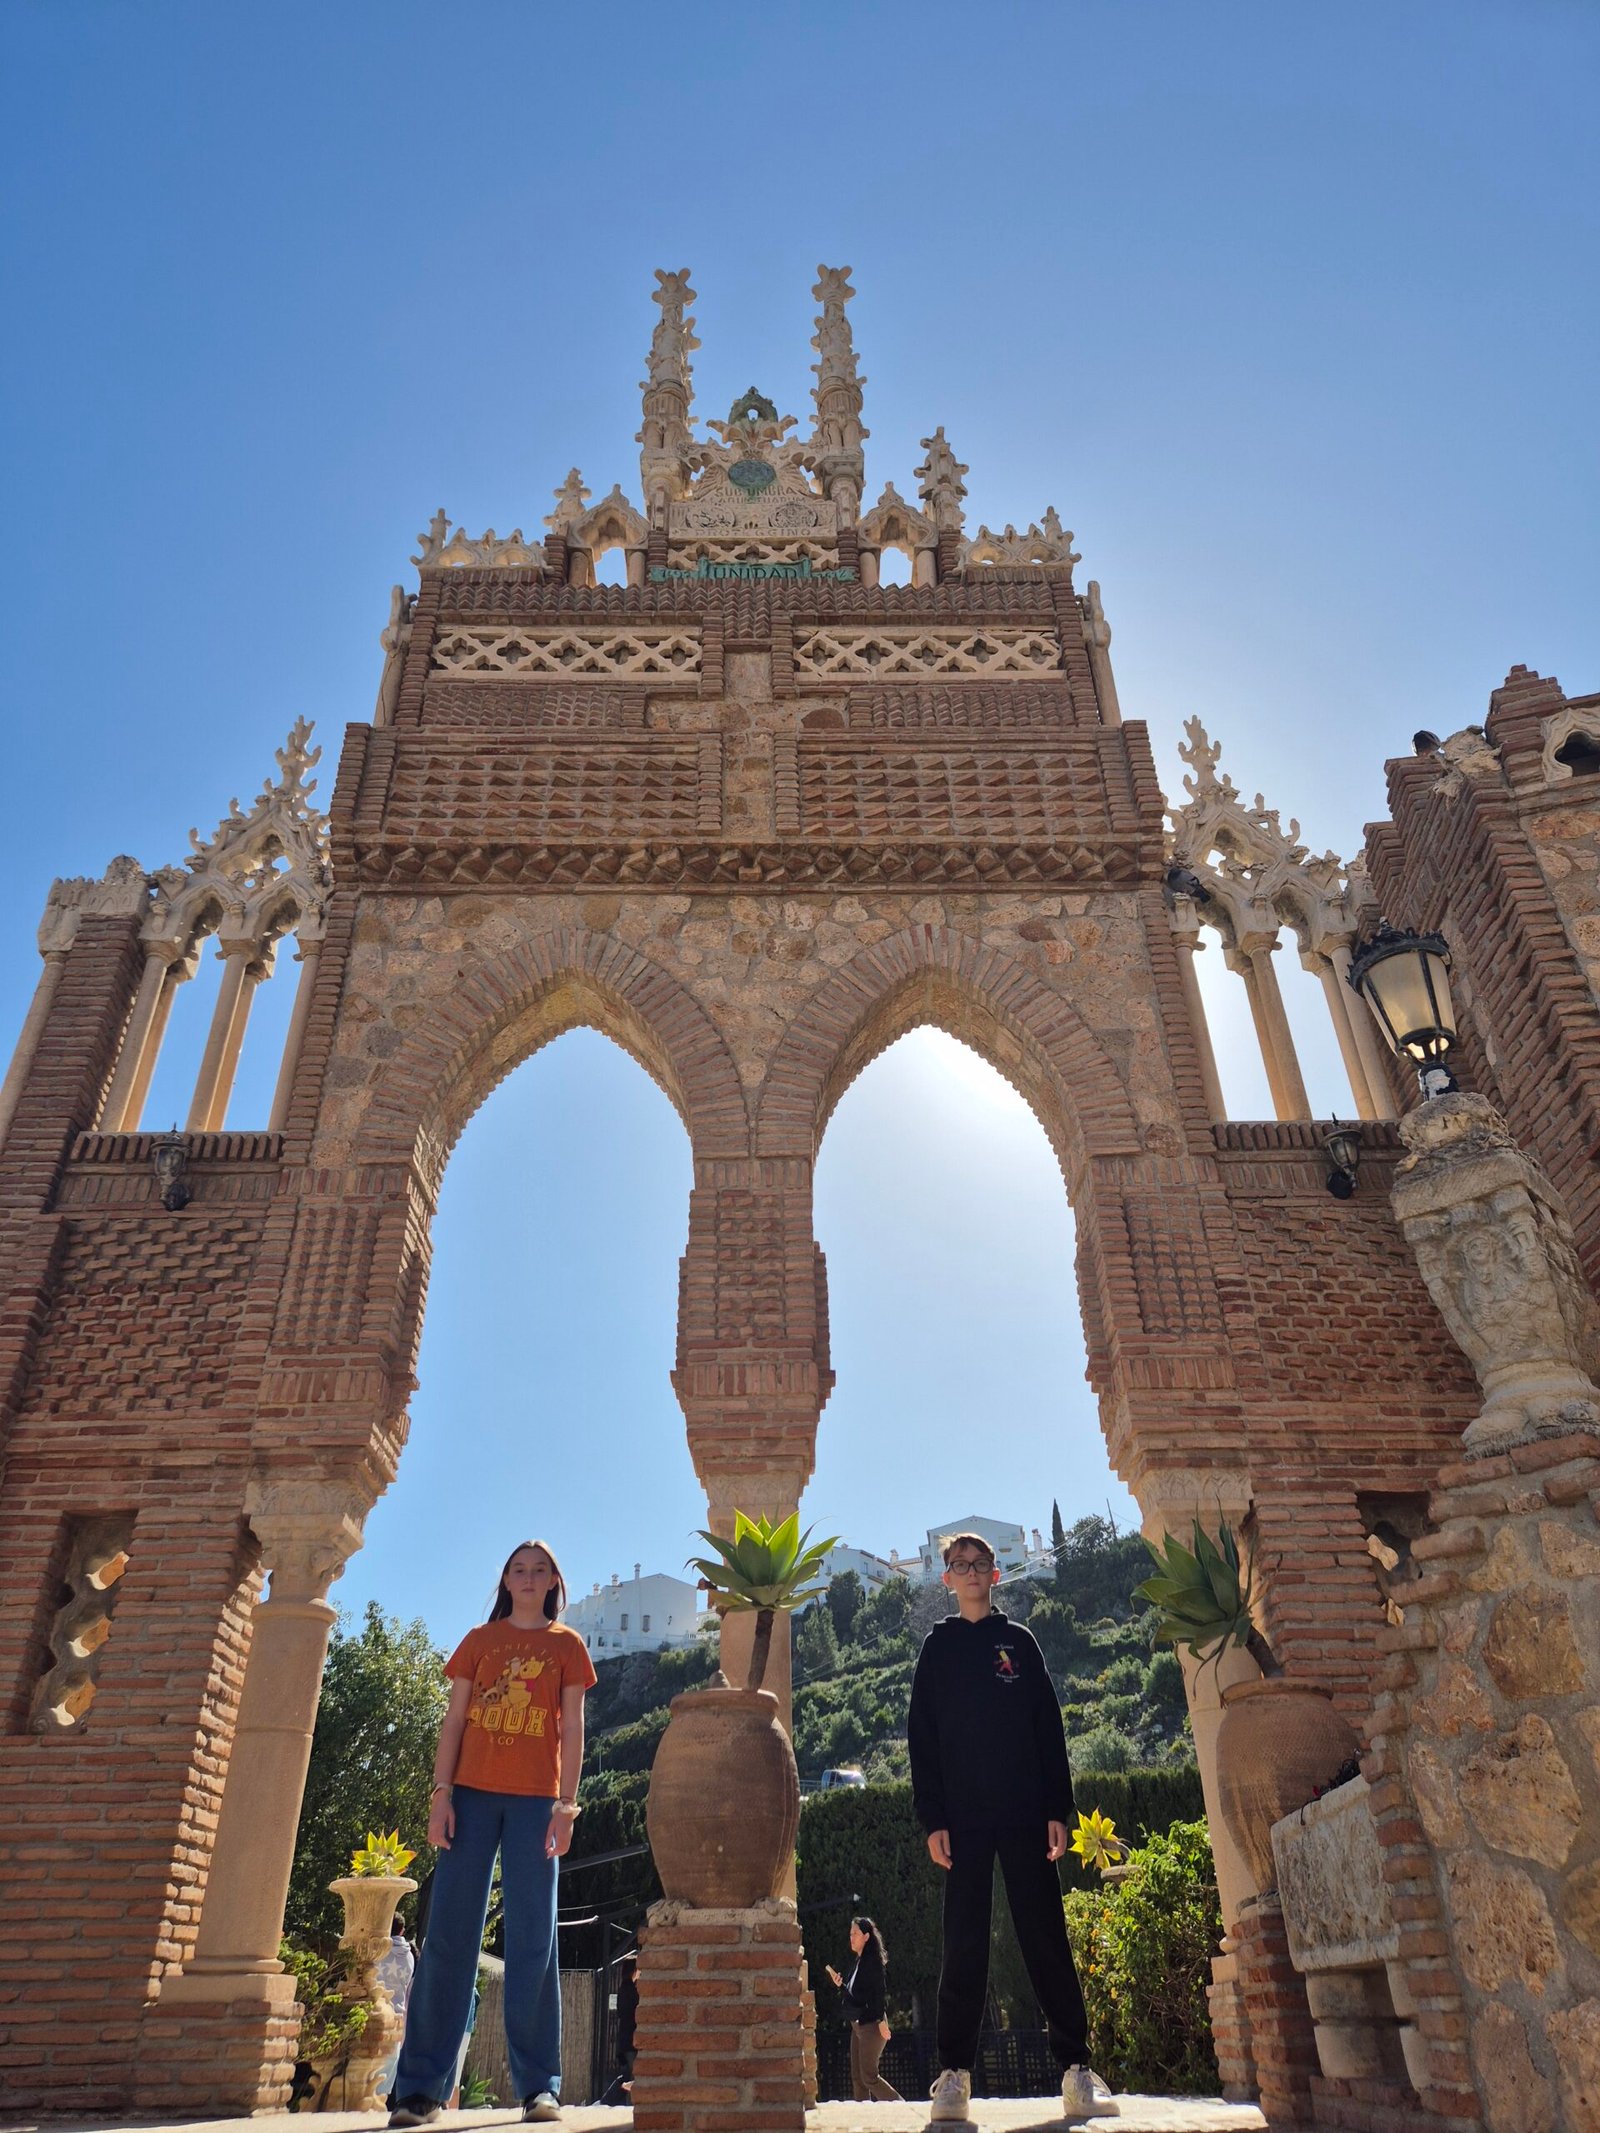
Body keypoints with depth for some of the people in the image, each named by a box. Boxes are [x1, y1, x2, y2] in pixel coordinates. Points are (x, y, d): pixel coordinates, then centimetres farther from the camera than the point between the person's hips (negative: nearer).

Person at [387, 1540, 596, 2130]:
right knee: (449, 1933, -1)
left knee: (533, 1940, 0)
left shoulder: (567, 1645, 8)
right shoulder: (479, 1639, 12)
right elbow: (453, 1721, 7)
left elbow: (571, 1730, 4)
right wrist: (441, 1793, -4)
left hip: (535, 1800, -1)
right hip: (474, 1792, 1)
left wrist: (566, 1804, -6)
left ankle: (539, 2085, 5)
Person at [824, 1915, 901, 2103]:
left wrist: (881, 2020, -22)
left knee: (868, 2076, -8)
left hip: (871, 2024, -9)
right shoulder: (859, 1961, 14)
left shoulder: (873, 1960, -10)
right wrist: (840, 1985, 4)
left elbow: (879, 1991, -17)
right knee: (856, 2077, 7)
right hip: (858, 2024, 9)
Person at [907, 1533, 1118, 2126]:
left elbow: (1049, 1728, 8)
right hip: (964, 1819, 0)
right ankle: (954, 2075, 6)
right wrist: (932, 1819, -4)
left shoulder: (1019, 1642, 11)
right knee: (963, 1947, 0)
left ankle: (1077, 2068, 7)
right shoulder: (937, 1646, 9)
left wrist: (1058, 1809, -1)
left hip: (1026, 1815, 1)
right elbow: (922, 1738, 5)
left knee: (1047, 1939, 1)